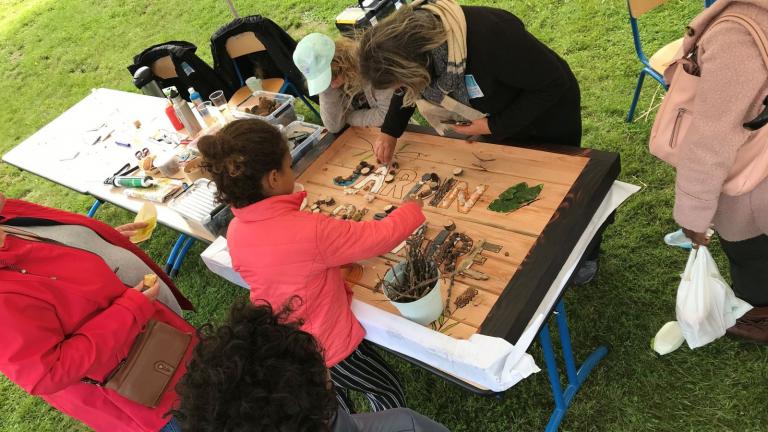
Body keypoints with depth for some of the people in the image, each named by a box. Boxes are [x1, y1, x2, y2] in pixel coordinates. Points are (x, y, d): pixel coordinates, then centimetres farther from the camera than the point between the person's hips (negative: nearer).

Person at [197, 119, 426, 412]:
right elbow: (383, 235, -24)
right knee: (389, 394, 20)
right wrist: (414, 208, -5)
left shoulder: (235, 232, -14)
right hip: (327, 346, -6)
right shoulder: (311, 231, -35)